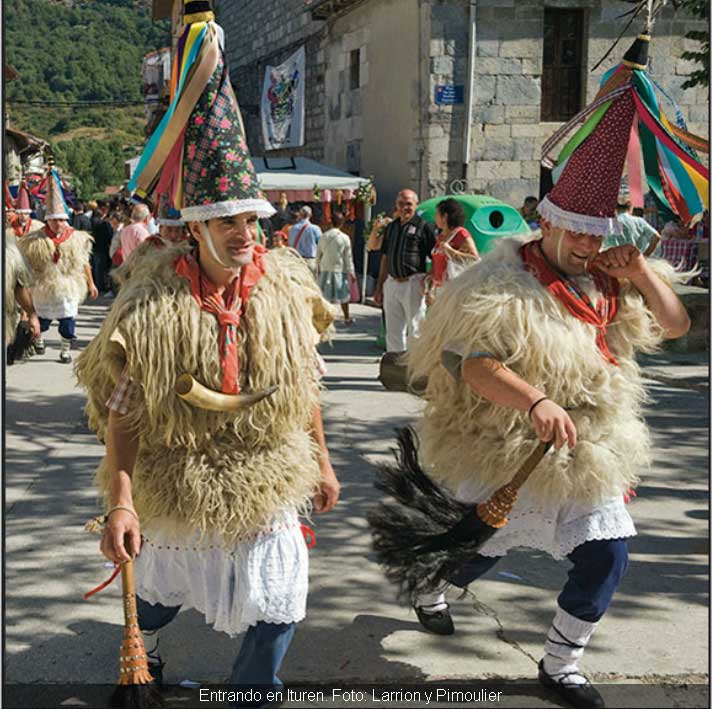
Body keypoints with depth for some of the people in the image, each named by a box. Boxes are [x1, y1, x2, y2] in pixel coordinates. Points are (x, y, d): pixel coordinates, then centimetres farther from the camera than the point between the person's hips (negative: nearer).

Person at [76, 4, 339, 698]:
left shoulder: (284, 286, -8)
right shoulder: (152, 304, -19)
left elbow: (304, 384, 5)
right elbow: (121, 411, -15)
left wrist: (321, 460, 10)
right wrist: (121, 502, -19)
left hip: (266, 484, 2)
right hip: (176, 488, -2)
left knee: (279, 606, 7)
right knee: (159, 588, 22)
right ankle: (142, 649, 56)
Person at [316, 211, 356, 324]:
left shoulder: (324, 236, 2)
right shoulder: (344, 238, -7)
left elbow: (318, 254, 8)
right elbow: (348, 256, -5)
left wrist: (318, 268, 19)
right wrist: (351, 271, 0)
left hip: (325, 269, 2)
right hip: (340, 269, -2)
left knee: (324, 295, 4)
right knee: (343, 294, 10)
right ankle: (347, 318, 21)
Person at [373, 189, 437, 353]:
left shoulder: (424, 227, -4)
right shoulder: (391, 226, 15)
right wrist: (379, 287, 16)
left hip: (413, 283, -6)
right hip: (392, 283, 6)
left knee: (415, 330, -2)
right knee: (393, 332, 10)